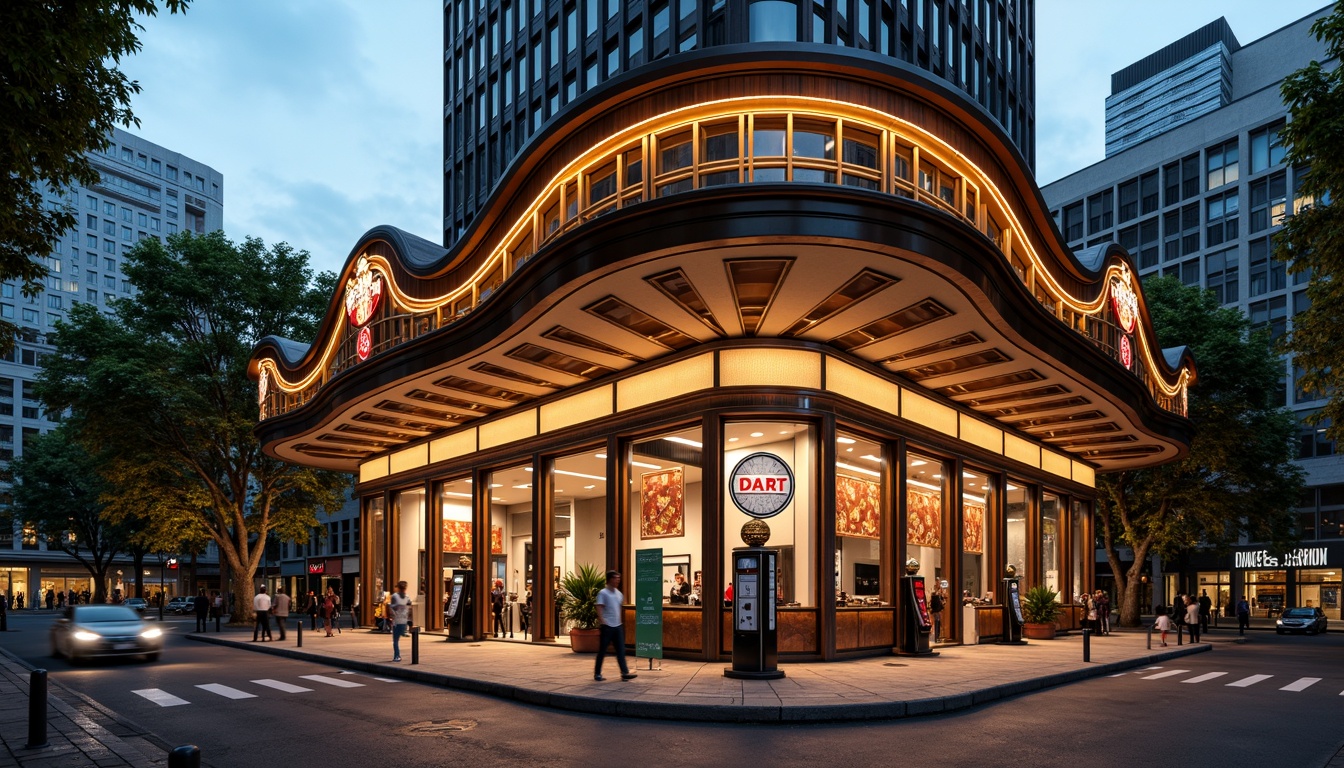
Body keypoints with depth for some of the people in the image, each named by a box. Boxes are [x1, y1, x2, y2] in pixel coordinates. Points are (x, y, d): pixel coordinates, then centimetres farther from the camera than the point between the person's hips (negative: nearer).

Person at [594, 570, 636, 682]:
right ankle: (597, 673, 13)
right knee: (602, 651, 3)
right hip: (607, 626, -6)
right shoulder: (603, 593, -10)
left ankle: (625, 673, 0)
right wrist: (602, 623, -25)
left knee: (621, 650, 2)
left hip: (618, 626, 6)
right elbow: (599, 609, -16)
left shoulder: (619, 593, 12)